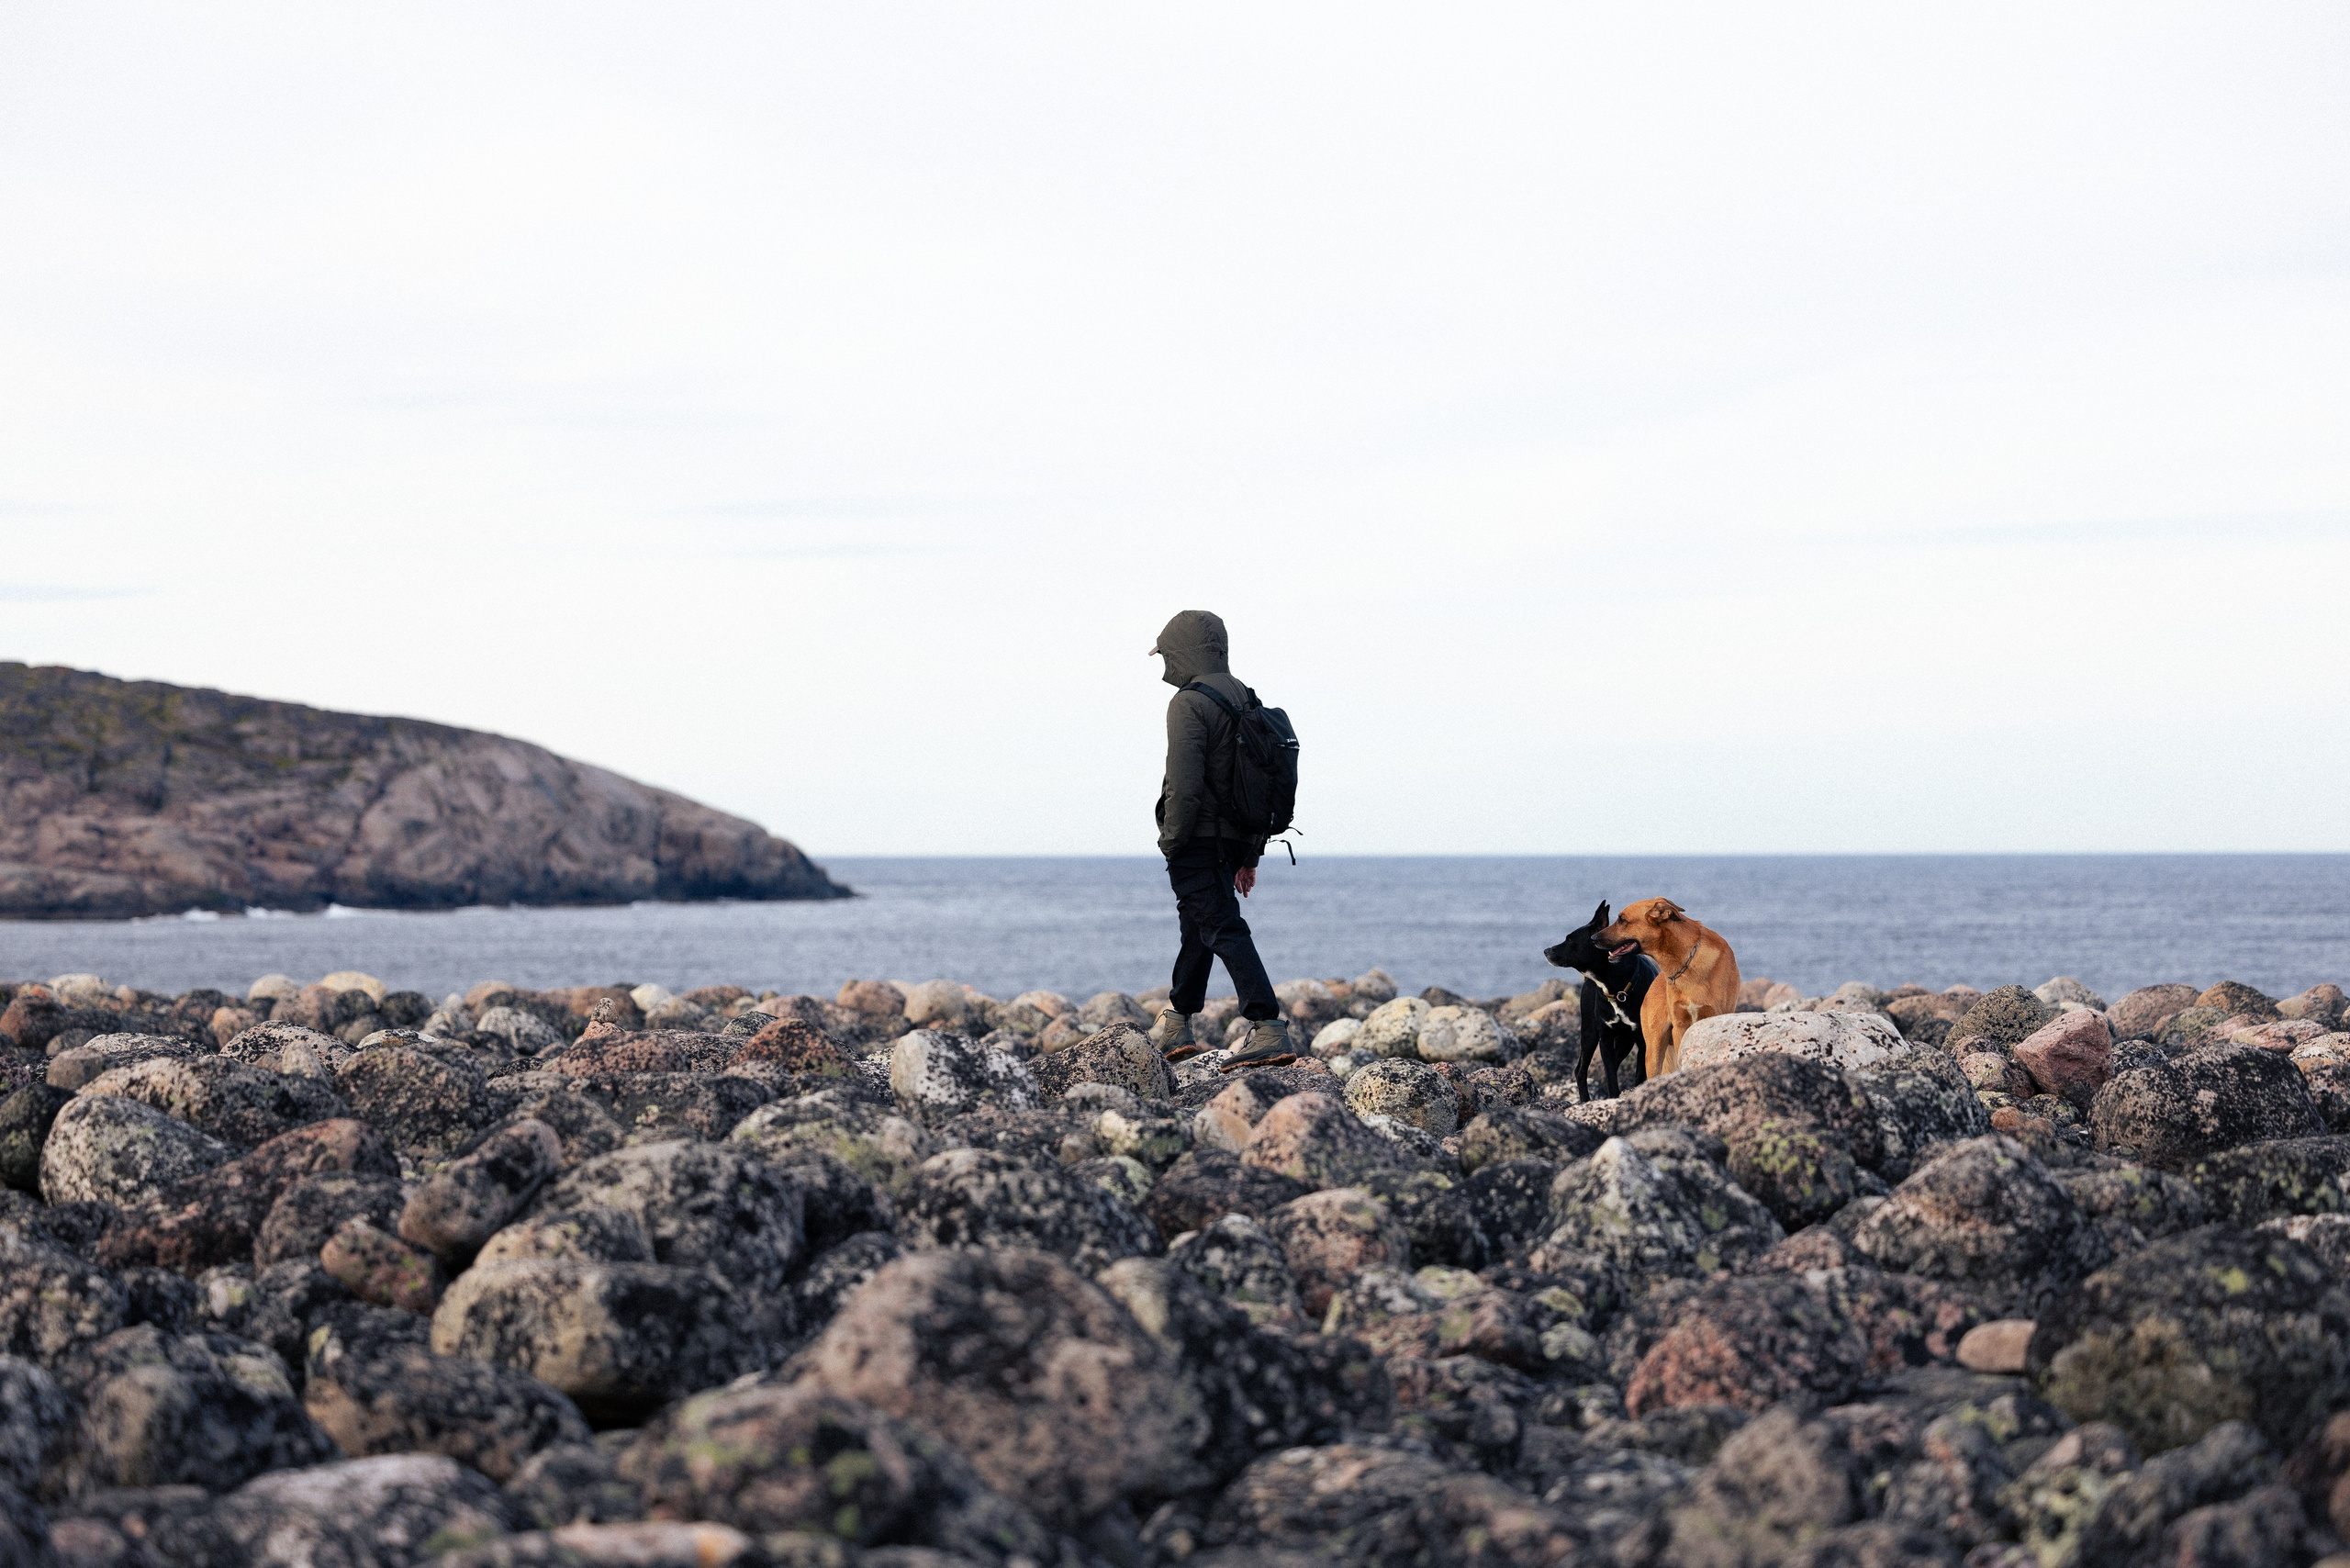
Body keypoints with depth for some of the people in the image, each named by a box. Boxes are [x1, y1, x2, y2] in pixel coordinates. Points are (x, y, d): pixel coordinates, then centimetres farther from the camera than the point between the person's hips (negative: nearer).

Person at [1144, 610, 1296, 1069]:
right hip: (1235, 840, 9)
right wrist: (1250, 855, 20)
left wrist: (1171, 843, -12)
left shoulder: (1189, 704, -14)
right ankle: (1176, 1026, 31)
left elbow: (1184, 786, -22)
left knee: (1224, 930, -10)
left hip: (1197, 841, -9)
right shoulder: (1247, 700, 14)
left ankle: (1268, 1029, -18)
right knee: (1198, 926, 20)